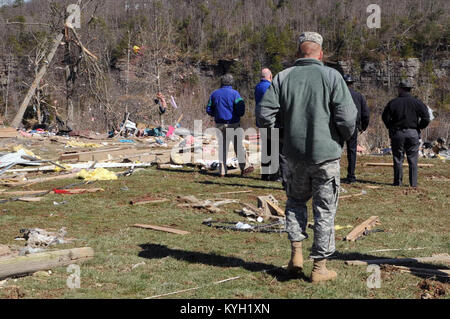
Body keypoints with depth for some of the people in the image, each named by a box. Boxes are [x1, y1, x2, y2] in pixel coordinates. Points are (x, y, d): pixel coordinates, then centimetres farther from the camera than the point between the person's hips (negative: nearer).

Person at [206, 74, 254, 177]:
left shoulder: (214, 94, 7)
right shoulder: (234, 93, -8)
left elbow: (209, 110, 10)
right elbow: (241, 110, -14)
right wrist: (238, 115, 6)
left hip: (219, 124, 4)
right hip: (233, 124, -4)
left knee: (222, 146, 9)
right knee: (239, 146, 4)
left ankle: (222, 170, 6)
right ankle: (244, 167, 6)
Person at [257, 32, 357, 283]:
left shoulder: (283, 78, 1)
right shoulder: (331, 76, -7)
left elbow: (265, 116, -4)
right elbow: (348, 118, -14)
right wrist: (344, 138, 6)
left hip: (295, 156, 3)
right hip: (327, 155, -3)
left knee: (296, 201, 23)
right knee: (325, 210, 7)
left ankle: (296, 253, 13)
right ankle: (320, 267, 11)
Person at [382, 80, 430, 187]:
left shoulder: (393, 103, -1)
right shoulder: (417, 102, 0)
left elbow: (385, 117, -4)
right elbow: (426, 118, -6)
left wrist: (391, 127, 10)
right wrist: (419, 127, 8)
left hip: (397, 134, 0)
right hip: (413, 133, 0)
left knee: (398, 159, 6)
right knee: (413, 160, 5)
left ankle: (398, 182, 7)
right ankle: (413, 183, 4)